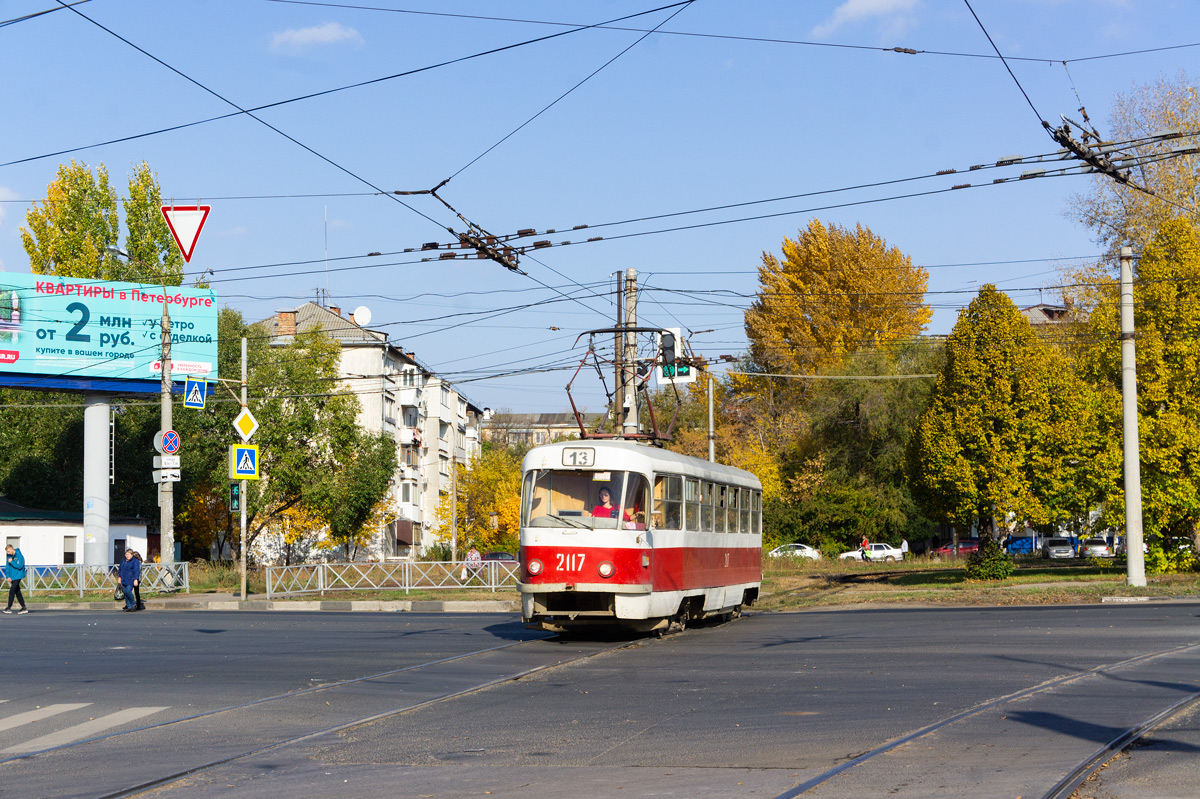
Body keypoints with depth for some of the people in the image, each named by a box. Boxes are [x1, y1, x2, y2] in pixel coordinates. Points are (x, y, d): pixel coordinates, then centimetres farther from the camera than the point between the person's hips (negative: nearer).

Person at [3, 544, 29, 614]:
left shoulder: (19, 556, -13)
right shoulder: (9, 556, 7)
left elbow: (19, 566, -20)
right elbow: (7, 567, 11)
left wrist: (11, 562, -18)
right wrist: (8, 576, 2)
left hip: (18, 576, -7)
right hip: (12, 577, 7)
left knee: (12, 591, -13)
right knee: (17, 592, 8)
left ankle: (9, 608, -11)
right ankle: (24, 608, 13)